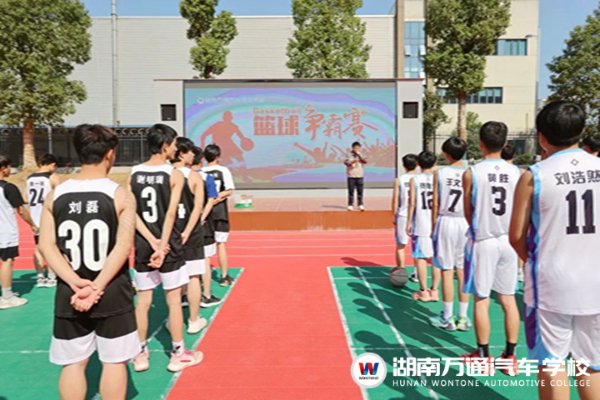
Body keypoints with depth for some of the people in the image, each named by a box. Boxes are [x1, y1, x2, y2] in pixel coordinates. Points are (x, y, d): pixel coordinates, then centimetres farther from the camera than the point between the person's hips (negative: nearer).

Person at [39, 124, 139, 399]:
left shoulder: (55, 195, 1)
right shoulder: (120, 194, -10)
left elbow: (46, 246, -5)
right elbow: (123, 246, -17)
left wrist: (76, 283, -12)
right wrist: (97, 287, -15)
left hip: (69, 294, 3)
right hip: (112, 293, -3)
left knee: (72, 363, 15)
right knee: (114, 361, 11)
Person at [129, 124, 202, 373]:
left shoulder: (134, 173, 3)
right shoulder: (174, 175, -9)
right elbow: (170, 214, -16)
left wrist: (153, 241, -7)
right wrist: (162, 246, -15)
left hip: (142, 245, 4)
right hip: (169, 243, -4)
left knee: (143, 301, 14)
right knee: (173, 301, 7)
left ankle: (141, 355, 25)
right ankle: (178, 354, 19)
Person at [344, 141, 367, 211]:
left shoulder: (360, 155, 9)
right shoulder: (349, 155, 1)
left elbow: (365, 161, -6)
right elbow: (346, 162, -13)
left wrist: (359, 155, -14)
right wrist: (353, 161, -30)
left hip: (360, 176, 2)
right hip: (351, 176, -2)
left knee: (360, 191, 0)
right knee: (351, 191, -2)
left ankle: (360, 205, 6)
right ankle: (350, 205, 4)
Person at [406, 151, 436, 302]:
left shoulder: (414, 179, -1)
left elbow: (412, 203, -5)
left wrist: (409, 222, 1)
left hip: (420, 224, -2)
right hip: (436, 224, 2)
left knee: (420, 257, 5)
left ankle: (423, 291, 9)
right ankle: (434, 290, 15)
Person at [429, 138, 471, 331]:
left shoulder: (439, 173, -3)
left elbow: (435, 204, -2)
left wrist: (434, 226, 8)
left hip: (446, 222, -2)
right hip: (466, 223, 2)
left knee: (446, 271, 5)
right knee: (463, 272, 9)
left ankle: (447, 318, 13)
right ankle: (463, 318, 17)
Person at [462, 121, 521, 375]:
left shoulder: (471, 173, -9)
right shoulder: (516, 172, 1)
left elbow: (468, 213, 0)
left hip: (483, 241, -3)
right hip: (508, 241, 4)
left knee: (481, 300, 7)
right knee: (508, 300, 11)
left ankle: (483, 356, 17)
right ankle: (509, 356, 20)